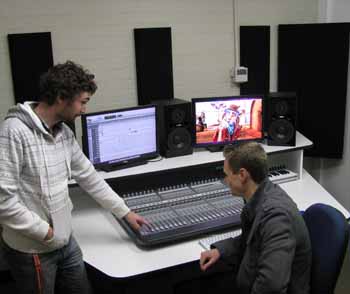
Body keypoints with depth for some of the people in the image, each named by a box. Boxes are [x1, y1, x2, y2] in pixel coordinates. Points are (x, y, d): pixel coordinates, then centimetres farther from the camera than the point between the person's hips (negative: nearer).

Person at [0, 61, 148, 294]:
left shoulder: (64, 133, 3)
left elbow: (89, 177, 12)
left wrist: (125, 212, 15)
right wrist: (45, 232, -17)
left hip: (66, 241, 7)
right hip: (33, 250, -7)